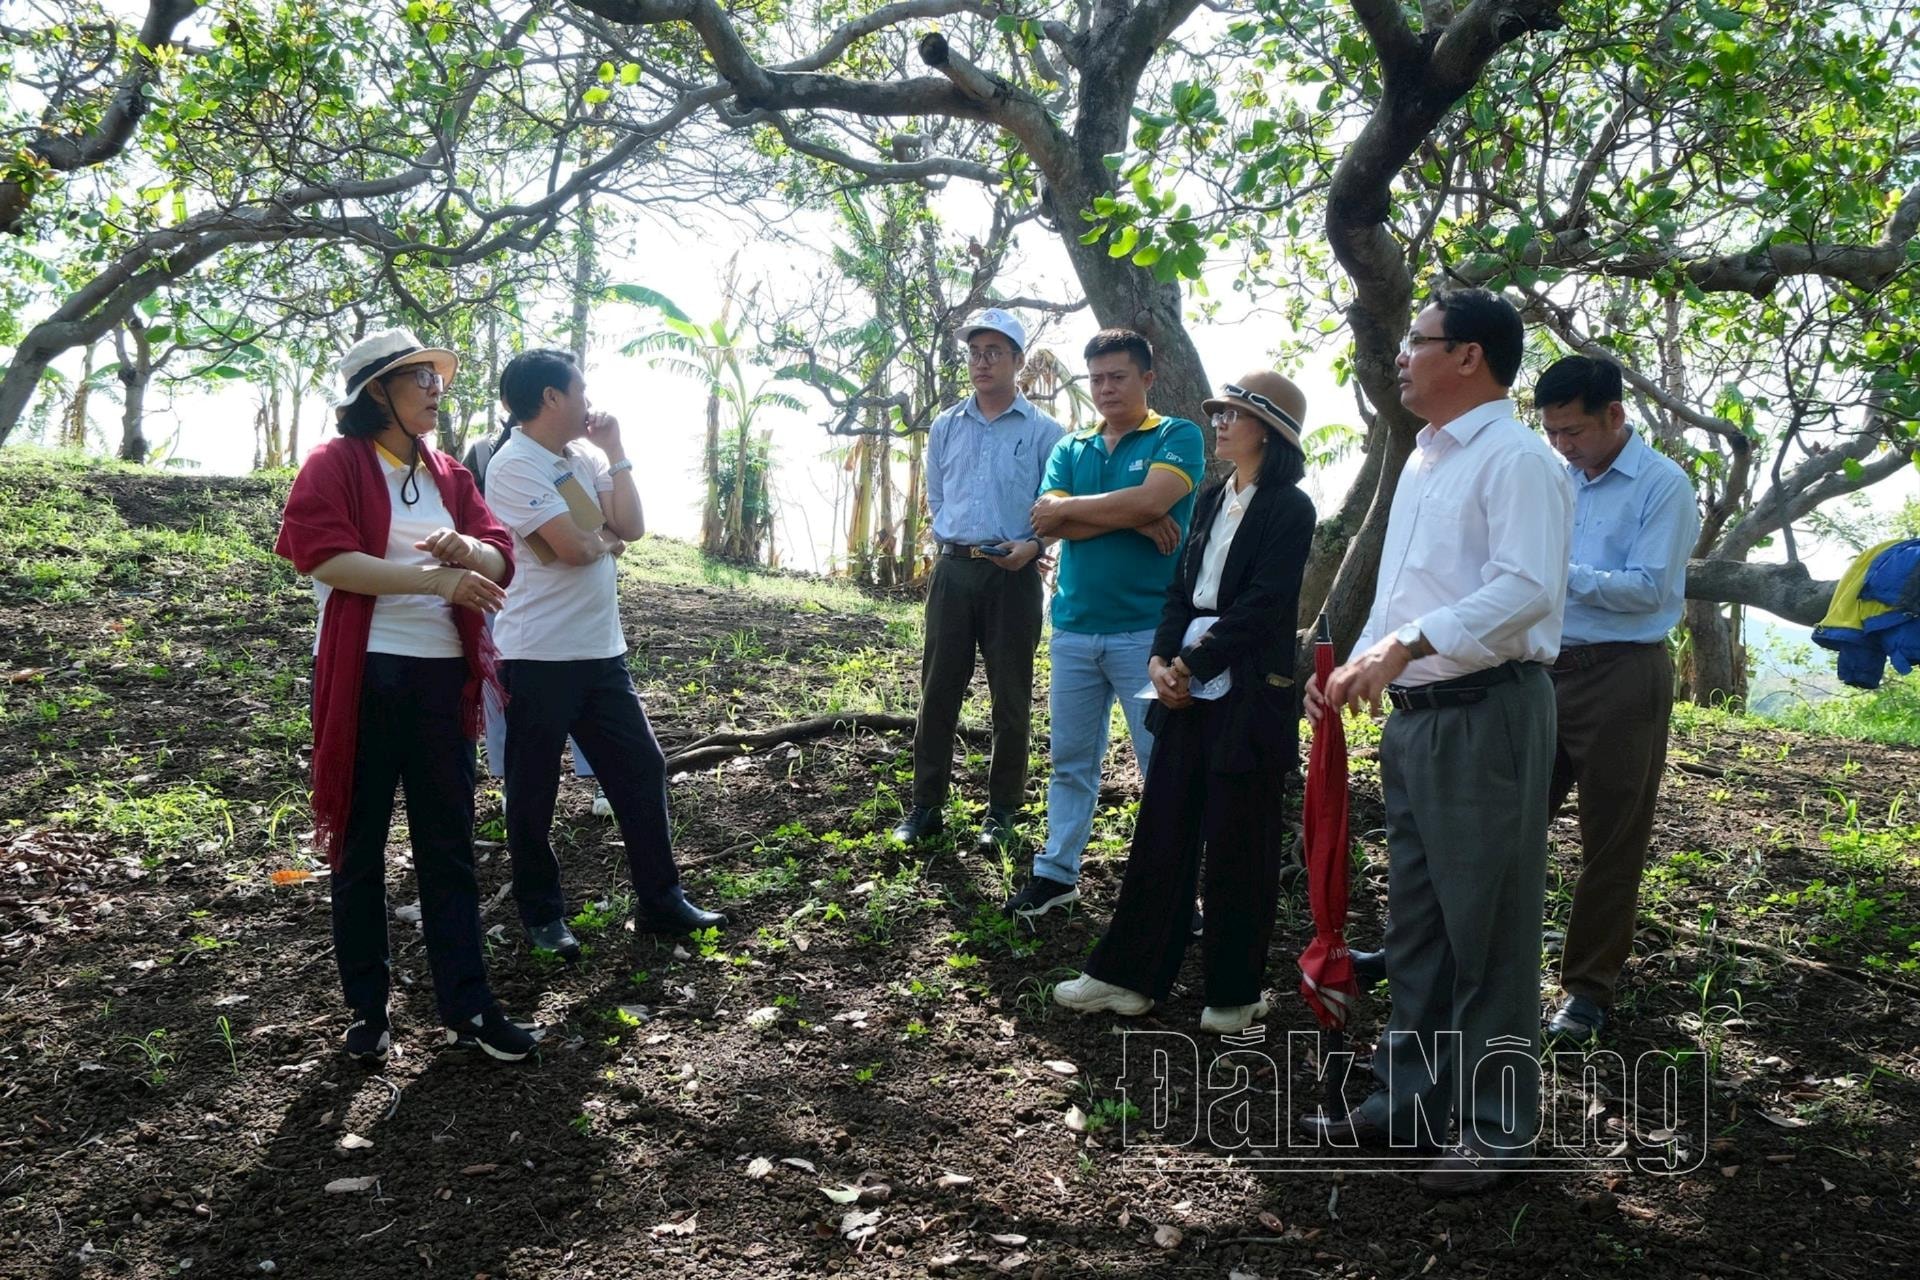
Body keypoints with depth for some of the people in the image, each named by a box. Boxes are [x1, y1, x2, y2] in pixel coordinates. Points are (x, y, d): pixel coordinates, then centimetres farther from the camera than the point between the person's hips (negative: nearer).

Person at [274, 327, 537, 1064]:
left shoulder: (450, 475, 14)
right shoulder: (335, 464, -3)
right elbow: (320, 554, -17)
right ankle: (367, 1008, 18)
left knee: (449, 845, 7)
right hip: (365, 676, -5)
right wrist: (434, 579, -23)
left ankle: (466, 1006, 13)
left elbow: (501, 560, 9)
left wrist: (464, 547, -15)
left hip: (443, 675, 5)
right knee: (359, 844, 6)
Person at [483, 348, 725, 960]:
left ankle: (660, 901, 22)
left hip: (602, 650, 8)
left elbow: (632, 527, 2)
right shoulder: (514, 466, -14)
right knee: (533, 792, 7)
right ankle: (542, 915, 22)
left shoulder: (585, 457, 10)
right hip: (539, 655, -8)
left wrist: (615, 450, 0)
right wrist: (607, 538, -2)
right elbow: (571, 547, -22)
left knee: (641, 769, 10)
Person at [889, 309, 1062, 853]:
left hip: (1013, 575, -3)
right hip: (953, 569, 3)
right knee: (938, 689, 4)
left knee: (1011, 697, 4)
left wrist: (1033, 545, -17)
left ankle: (1002, 810, 15)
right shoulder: (946, 428, 11)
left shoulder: (1044, 431, 0)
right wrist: (951, 541, 8)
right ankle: (926, 804, 13)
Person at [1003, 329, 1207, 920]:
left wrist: (1070, 508, -6)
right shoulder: (1070, 449, 13)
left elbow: (1152, 499, -18)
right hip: (1073, 628, 5)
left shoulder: (1178, 438, 1)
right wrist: (1132, 518, -12)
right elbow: (1048, 520, -3)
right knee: (1071, 760, 12)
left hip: (1147, 630, -4)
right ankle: (1057, 872, 22)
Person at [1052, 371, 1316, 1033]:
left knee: (1237, 844, 3)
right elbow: (1181, 589, 12)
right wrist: (1163, 659, -4)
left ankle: (1234, 992, 18)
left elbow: (1262, 605, -15)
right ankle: (1129, 973, 19)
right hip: (1188, 688, 7)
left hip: (1249, 694, -7)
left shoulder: (1289, 509, -7)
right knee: (1161, 832, 9)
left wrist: (1192, 663, -14)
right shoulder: (1211, 501, 14)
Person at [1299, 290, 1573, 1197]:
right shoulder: (1422, 464, 17)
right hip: (1413, 715, 9)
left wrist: (1408, 643, -29)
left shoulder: (1516, 459, -12)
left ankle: (1497, 1126, 15)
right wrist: (1356, 666, 10)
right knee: (1415, 921, 16)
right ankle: (1409, 1098, 29)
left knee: (1488, 927, 1)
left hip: (1489, 713, -9)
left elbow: (1527, 587, -24)